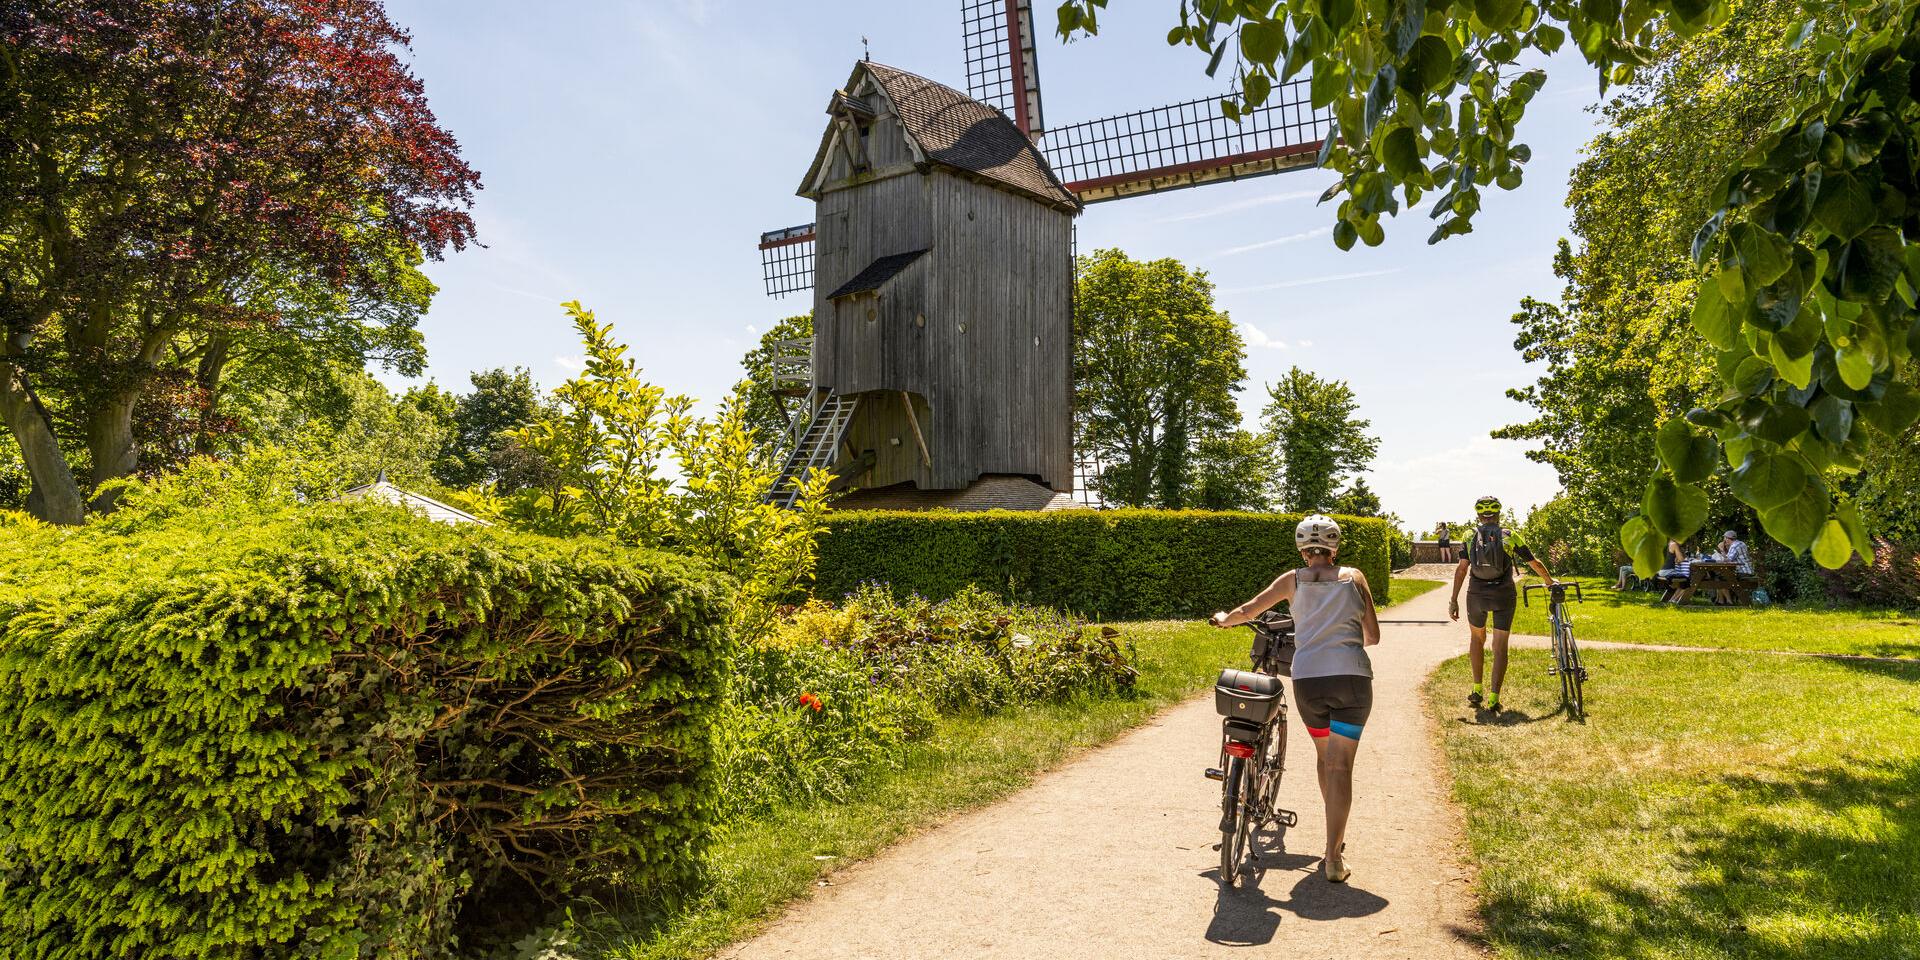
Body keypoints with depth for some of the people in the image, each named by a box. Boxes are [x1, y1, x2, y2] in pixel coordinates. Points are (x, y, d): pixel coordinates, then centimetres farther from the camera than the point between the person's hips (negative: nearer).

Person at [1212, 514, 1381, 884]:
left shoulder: (1294, 580, 9)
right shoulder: (1353, 577, 9)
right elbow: (1373, 635, 10)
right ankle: (1333, 857, -6)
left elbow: (1248, 610, 11)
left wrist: (1224, 619, 31)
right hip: (1351, 678, -1)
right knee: (1340, 766, -1)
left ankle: (1336, 836, 34)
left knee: (1324, 757, 23)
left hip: (1307, 679, 1)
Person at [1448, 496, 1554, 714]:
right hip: (1504, 596, -1)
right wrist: (1550, 581, 27)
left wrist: (1454, 600, -8)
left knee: (1477, 639, 22)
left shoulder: (1469, 536, 1)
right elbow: (1535, 563, 8)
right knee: (1500, 647, 5)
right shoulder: (1510, 536, 2)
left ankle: (1477, 691, 22)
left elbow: (1462, 568, -7)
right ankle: (1494, 699, -2)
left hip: (1477, 596, 1)